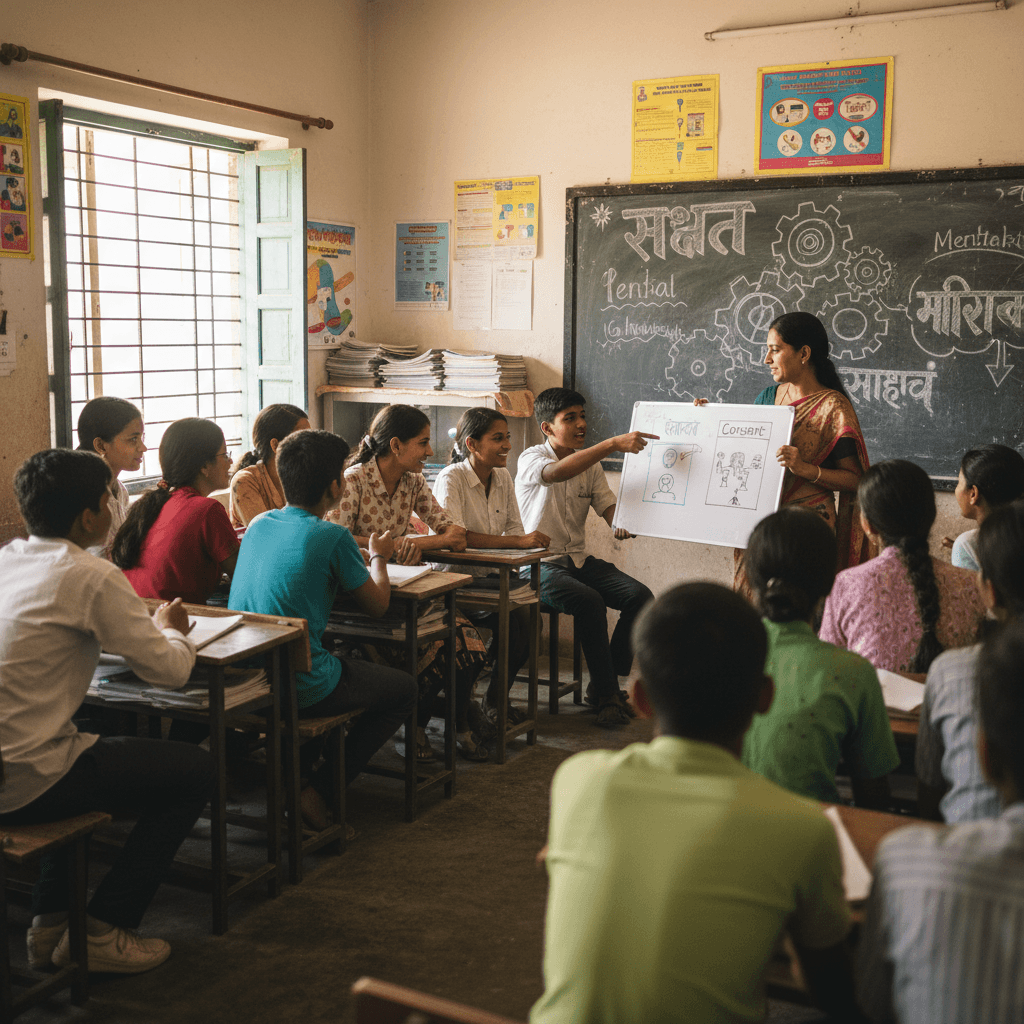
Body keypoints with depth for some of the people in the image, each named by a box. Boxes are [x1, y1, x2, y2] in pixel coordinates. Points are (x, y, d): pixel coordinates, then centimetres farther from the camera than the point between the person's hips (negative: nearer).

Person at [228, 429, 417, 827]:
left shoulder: (258, 524, 6)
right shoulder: (333, 538, -13)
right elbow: (377, 604, 0)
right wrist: (378, 557, 19)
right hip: (297, 689, -7)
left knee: (346, 661, 34)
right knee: (404, 689, 15)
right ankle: (318, 790, 5)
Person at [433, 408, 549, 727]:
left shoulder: (503, 478, 9)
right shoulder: (451, 479, -13)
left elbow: (515, 529, 10)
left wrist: (527, 541, -16)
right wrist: (517, 542, -33)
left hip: (490, 577, 6)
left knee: (529, 615, -21)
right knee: (510, 618, -28)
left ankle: (498, 695, 2)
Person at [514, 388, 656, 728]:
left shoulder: (590, 465, 12)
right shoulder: (531, 459, -7)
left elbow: (613, 514, 4)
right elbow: (557, 472, -32)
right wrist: (613, 444, -39)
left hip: (579, 560, 6)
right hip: (540, 563, -6)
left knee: (639, 596, -14)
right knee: (589, 601, -32)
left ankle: (604, 685, -2)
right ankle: (607, 694, -16)